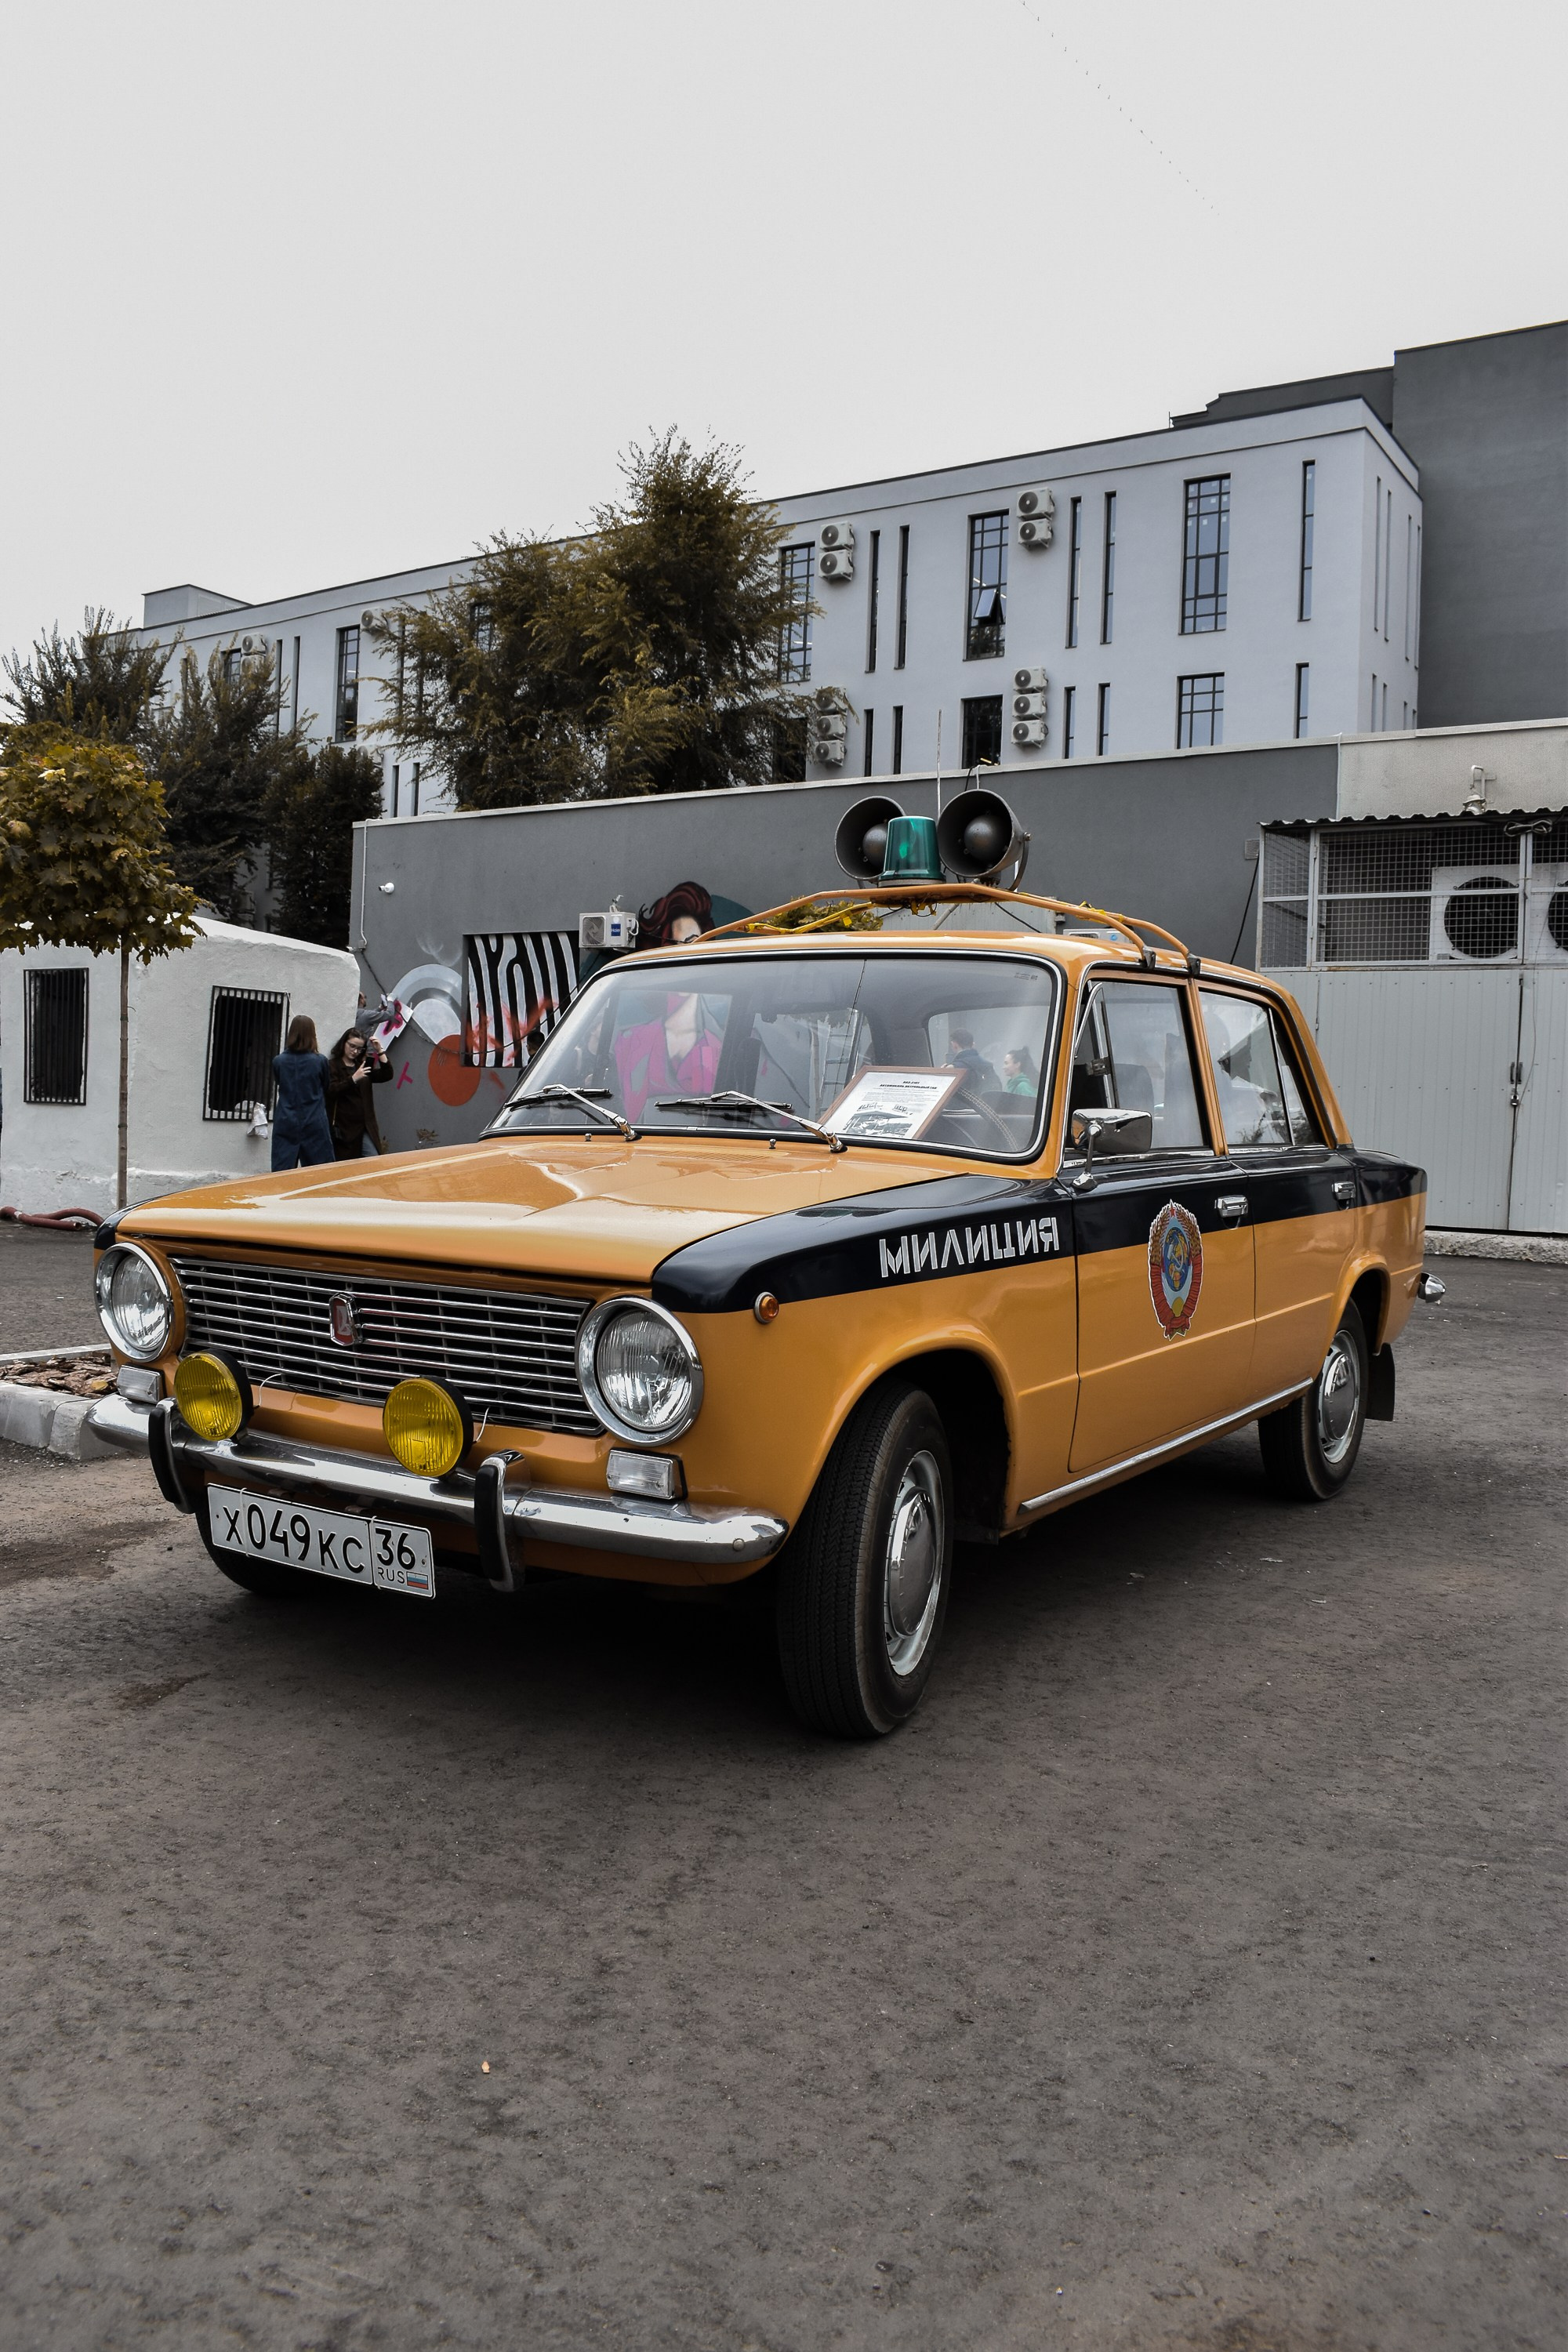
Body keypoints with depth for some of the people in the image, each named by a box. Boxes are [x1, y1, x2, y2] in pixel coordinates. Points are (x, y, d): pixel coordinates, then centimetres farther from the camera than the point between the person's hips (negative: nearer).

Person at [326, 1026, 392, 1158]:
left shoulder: (363, 1065, 14)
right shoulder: (332, 1065, -2)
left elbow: (387, 1076, 4)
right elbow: (331, 1092, -15)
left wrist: (380, 1052, -5)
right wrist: (354, 1078, -25)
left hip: (365, 1127, 5)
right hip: (343, 1128, -5)